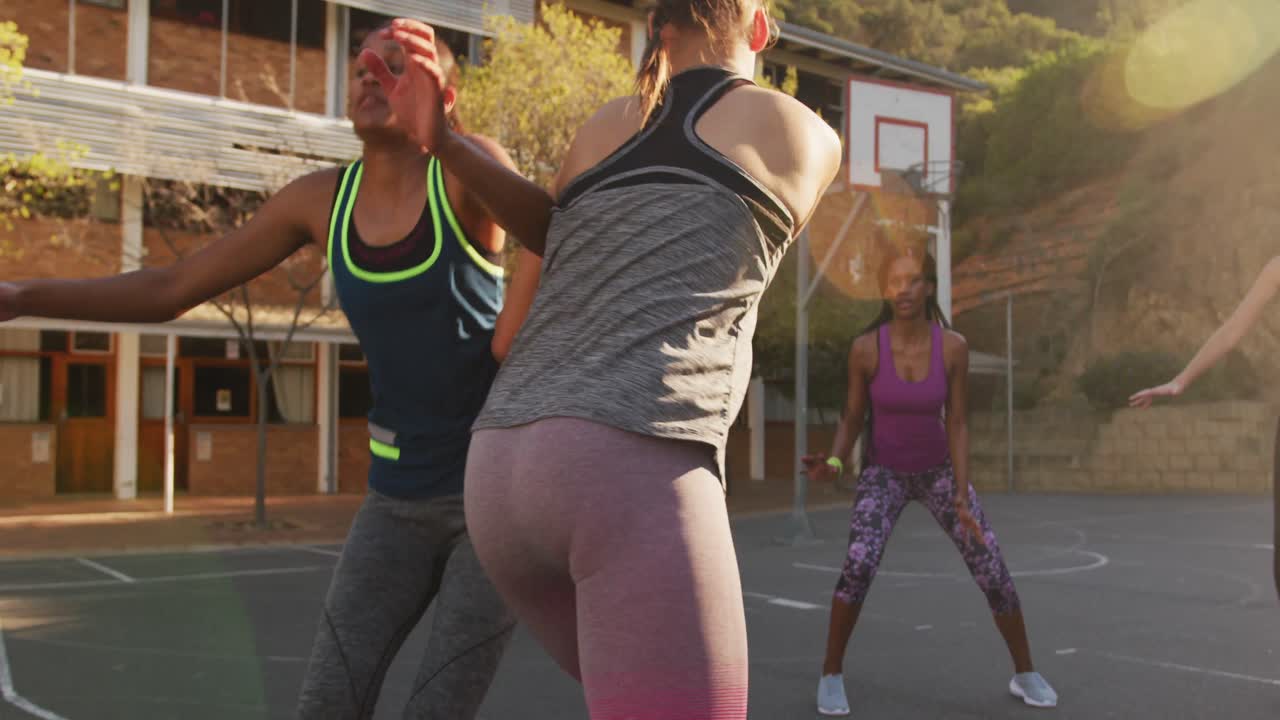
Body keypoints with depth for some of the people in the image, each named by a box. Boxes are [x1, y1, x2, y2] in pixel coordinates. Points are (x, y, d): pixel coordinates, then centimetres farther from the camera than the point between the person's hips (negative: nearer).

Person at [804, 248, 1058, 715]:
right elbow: (851, 420, -11)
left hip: (939, 470, 2)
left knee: (992, 569, -8)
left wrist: (962, 499, -22)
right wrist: (832, 463, -32)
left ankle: (1025, 674, 16)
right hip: (883, 473, -1)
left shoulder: (954, 346, -19)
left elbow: (957, 425, -14)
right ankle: (831, 676, -10)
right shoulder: (865, 347, -21)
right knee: (860, 563, -27)